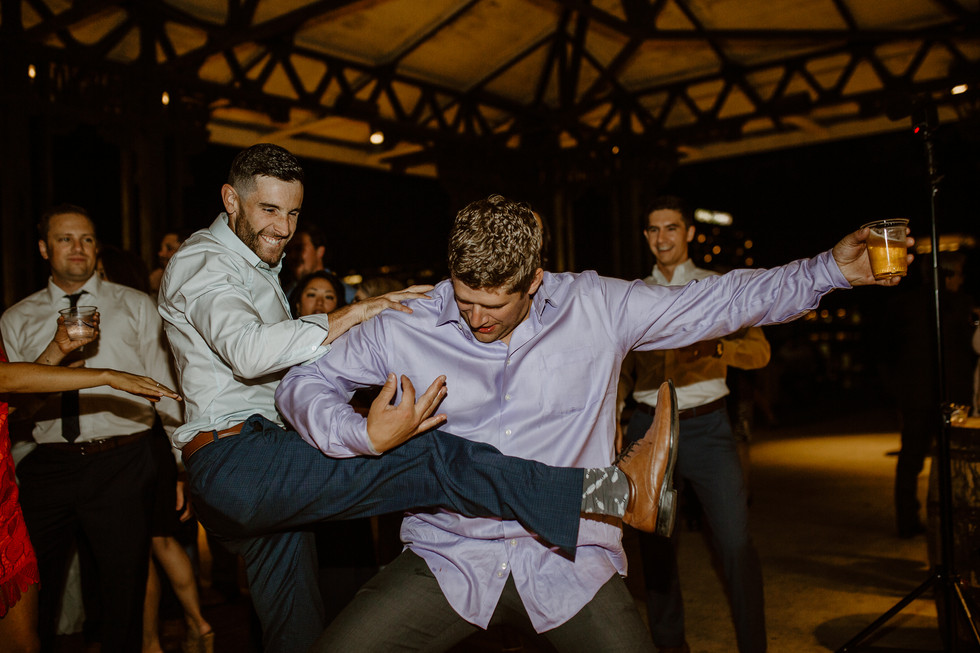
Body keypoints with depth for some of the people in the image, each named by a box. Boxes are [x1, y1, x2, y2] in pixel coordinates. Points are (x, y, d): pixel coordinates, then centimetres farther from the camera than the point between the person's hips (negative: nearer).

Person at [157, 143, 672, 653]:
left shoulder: (253, 267, 27)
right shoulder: (202, 263, -5)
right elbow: (247, 350, -24)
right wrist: (353, 314, -22)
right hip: (232, 457, -10)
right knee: (424, 455, -26)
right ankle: (618, 491, -35)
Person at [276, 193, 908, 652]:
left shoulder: (596, 308, -1)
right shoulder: (405, 328, -2)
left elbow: (716, 301, 6)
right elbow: (304, 381, 7)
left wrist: (831, 269, 3)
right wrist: (363, 435, -13)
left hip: (570, 563, 0)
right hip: (450, 558, 0)